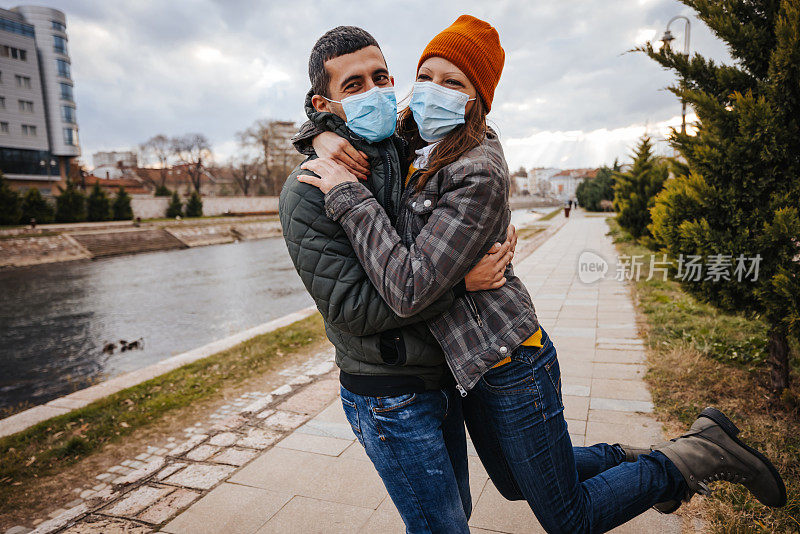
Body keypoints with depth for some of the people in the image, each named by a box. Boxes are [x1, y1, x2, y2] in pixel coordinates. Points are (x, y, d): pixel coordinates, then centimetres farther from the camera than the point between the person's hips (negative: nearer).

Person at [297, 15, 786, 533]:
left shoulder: (479, 176, -26)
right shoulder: (424, 146, 1)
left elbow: (410, 289, -31)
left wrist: (348, 193, -26)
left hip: (512, 368, -9)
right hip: (474, 368, 9)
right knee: (515, 484, 29)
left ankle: (703, 451, 24)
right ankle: (629, 460, 42)